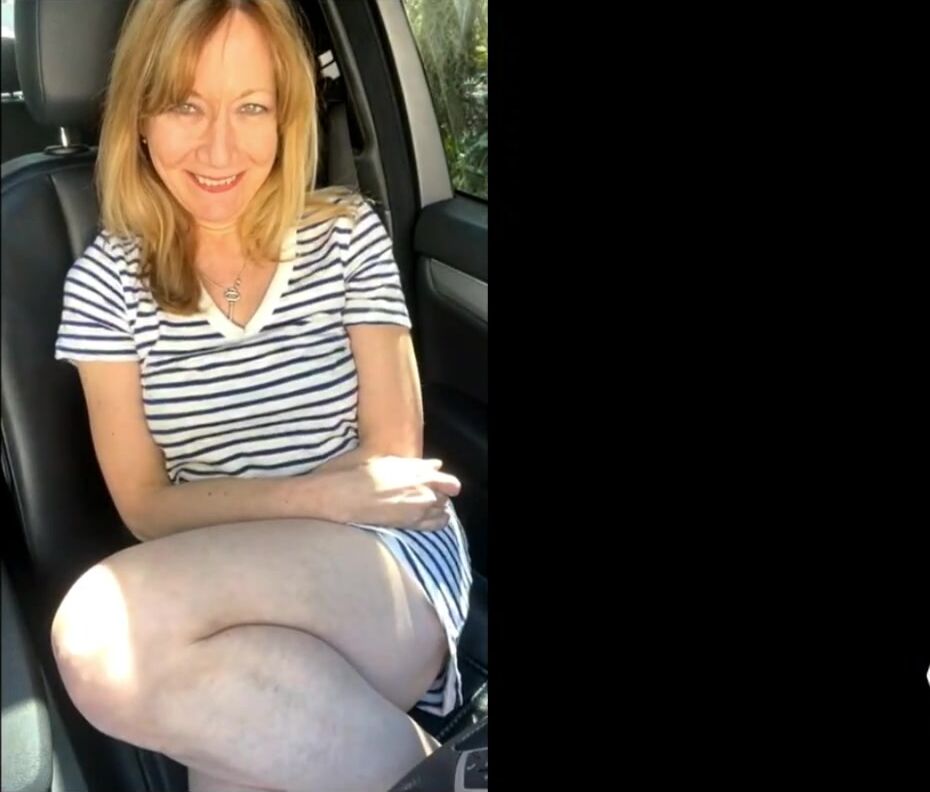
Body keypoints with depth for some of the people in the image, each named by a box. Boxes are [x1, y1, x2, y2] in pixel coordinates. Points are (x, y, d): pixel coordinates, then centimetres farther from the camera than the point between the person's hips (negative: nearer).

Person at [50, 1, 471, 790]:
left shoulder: (348, 233, -1)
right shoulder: (105, 281, 1)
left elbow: (394, 455, -2)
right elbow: (146, 507, -2)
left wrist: (229, 504, -7)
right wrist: (323, 496, -13)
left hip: (392, 562, -1)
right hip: (231, 594, 1)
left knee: (105, 638, -27)